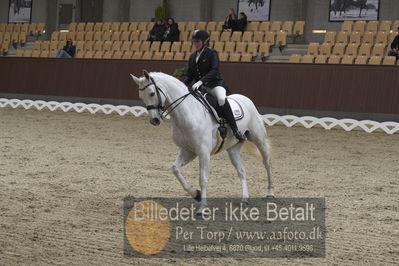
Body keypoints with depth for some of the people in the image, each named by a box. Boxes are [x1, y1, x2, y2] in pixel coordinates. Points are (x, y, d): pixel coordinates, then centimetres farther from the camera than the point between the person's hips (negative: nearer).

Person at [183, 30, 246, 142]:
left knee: (221, 99, -37)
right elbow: (189, 75, 15)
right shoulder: (192, 57, 14)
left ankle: (235, 130, -33)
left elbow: (214, 70, -19)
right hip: (200, 87, 7)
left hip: (215, 84, -7)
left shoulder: (212, 53, -5)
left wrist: (201, 81, -33)